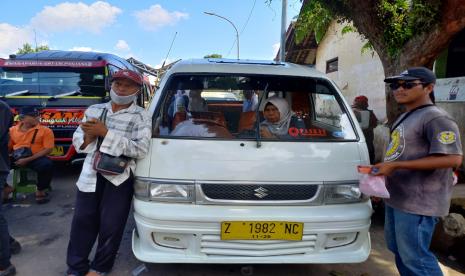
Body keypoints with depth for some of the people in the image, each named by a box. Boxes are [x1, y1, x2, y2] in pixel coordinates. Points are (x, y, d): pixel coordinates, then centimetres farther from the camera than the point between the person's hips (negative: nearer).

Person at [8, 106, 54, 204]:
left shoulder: (45, 130, -4)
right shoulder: (12, 130, 9)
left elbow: (48, 149, -10)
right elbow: (8, 147, 18)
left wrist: (27, 160, -16)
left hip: (35, 158, -4)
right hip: (16, 158, 4)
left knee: (47, 164, -34)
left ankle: (40, 190, -11)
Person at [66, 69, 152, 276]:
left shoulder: (141, 116, -4)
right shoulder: (94, 110, 13)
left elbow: (140, 149, -17)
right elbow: (77, 140, 15)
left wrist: (105, 133, -20)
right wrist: (88, 137, -10)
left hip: (119, 177, -4)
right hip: (91, 174, 4)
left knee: (110, 226, 4)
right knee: (82, 221, 10)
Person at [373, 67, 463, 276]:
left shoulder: (435, 118, -16)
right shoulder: (405, 118, 15)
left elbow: (452, 159, -26)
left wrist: (395, 165, -26)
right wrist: (383, 169, 13)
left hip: (417, 202, -10)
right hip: (396, 197, 10)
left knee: (414, 257, -3)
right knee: (397, 248, 21)